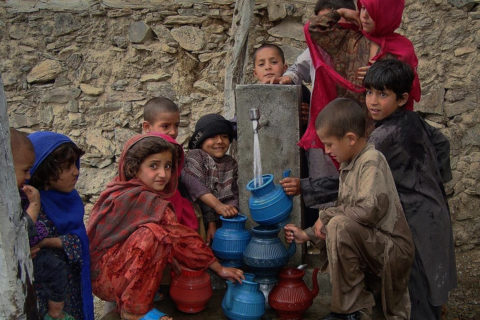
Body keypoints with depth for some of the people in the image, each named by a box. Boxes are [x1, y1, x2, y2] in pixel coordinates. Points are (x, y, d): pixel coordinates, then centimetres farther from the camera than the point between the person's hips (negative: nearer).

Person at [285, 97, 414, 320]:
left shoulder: (372, 160, -15)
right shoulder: (347, 167, 12)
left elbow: (371, 209, -28)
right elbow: (343, 210, 18)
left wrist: (327, 215, -16)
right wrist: (307, 235, 15)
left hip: (392, 248, -10)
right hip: (371, 248, 10)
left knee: (339, 225, -28)